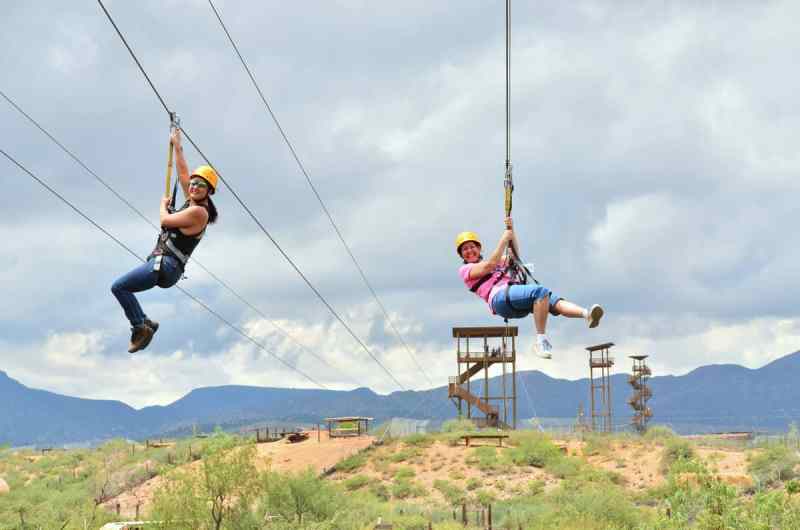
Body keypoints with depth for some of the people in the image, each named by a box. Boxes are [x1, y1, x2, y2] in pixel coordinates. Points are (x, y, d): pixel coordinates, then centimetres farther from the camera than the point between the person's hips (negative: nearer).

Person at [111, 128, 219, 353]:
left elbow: (165, 220, -10)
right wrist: (177, 146, 27)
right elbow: (183, 174, 23)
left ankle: (140, 327, -10)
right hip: (159, 261, 11)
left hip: (165, 267, -11)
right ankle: (144, 323, 16)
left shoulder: (198, 212, -15)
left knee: (119, 286, -18)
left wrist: (163, 205, 10)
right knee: (122, 288, 19)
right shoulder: (192, 202, 12)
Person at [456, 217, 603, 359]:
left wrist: (511, 232, 16)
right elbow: (489, 265, -2)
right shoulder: (465, 270, 16)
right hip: (500, 297, -7)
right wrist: (504, 239, 1)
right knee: (541, 292, -31)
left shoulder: (491, 262, 39)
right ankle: (541, 341, -32)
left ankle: (587, 314, -44)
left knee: (555, 301, -20)